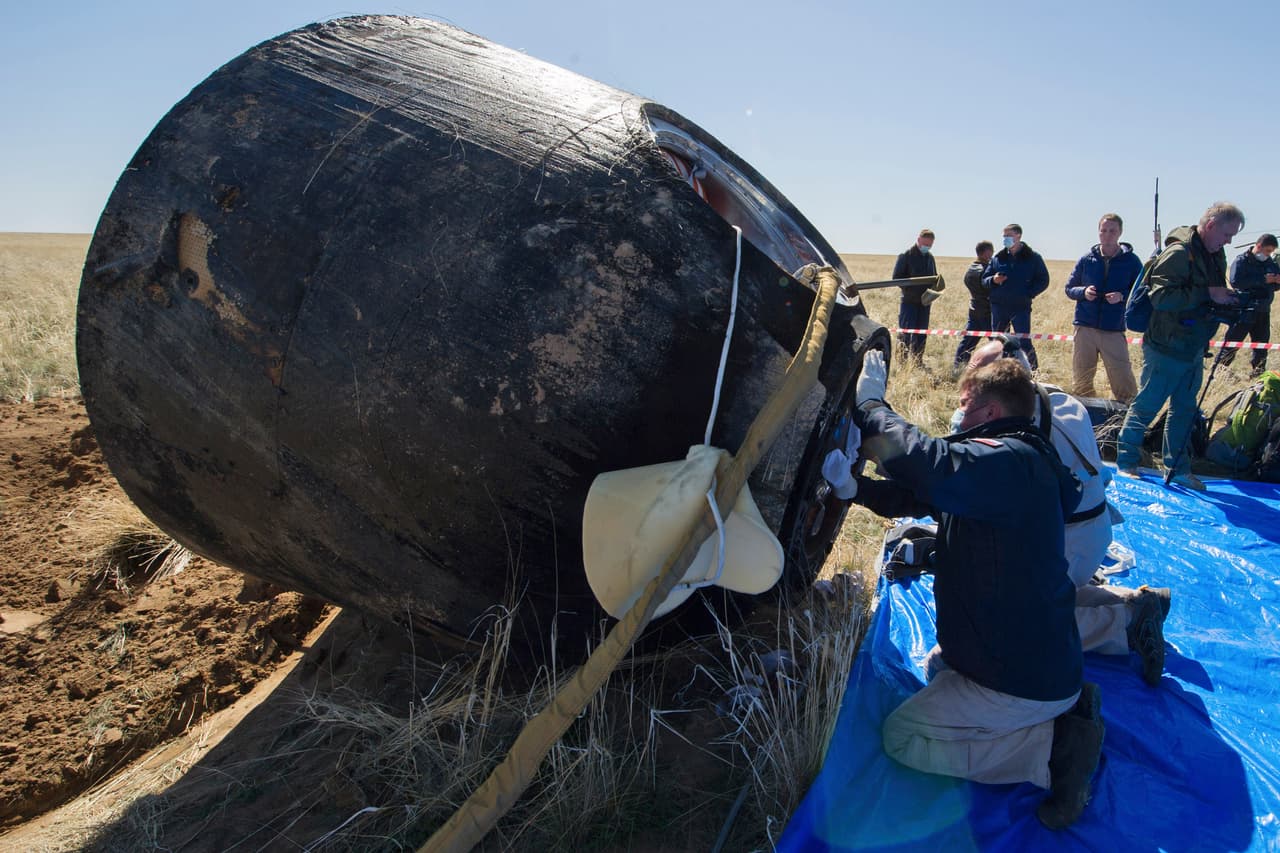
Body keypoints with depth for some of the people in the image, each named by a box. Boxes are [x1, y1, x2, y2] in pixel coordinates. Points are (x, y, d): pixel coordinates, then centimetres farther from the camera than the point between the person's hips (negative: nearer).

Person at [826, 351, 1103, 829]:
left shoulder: (1009, 461, -24)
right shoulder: (1012, 458, 9)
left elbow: (931, 465, -43)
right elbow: (915, 496, 12)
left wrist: (871, 405, -26)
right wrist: (852, 486, -4)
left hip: (1024, 678, -10)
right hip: (1046, 656, 10)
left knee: (901, 737, -1)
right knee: (938, 666, 33)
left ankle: (1053, 747, -6)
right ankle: (1062, 709, 14)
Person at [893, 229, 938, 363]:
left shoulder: (930, 258, 13)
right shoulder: (906, 256, -5)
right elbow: (897, 277, -8)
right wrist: (910, 288, -19)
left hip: (925, 301, 6)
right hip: (909, 301, -6)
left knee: (921, 334, 9)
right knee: (905, 333, -8)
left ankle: (918, 361, 17)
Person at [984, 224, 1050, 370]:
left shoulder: (1032, 257, 1)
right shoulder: (998, 257, 10)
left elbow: (1043, 281, 3)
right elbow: (984, 279, 14)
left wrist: (1028, 294, -9)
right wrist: (993, 280, -9)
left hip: (1021, 307, -4)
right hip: (998, 307, 4)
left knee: (1024, 342, -8)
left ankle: (1033, 370, 3)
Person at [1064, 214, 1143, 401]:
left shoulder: (1131, 261, 1)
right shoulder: (1087, 259, 7)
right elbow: (1069, 289, 12)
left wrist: (1121, 296, -16)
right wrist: (1083, 292, -9)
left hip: (1114, 330, -2)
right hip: (1085, 328, 2)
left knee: (1124, 383, -6)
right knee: (1081, 382, 9)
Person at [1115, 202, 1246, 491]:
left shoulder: (1216, 256, 11)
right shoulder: (1179, 253, -18)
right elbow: (1160, 297, -28)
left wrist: (1229, 300, 2)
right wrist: (1208, 294, -27)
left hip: (1193, 349, 9)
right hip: (1167, 348, -9)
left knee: (1184, 409, 15)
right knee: (1145, 407, 1)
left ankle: (1178, 468, 26)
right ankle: (1126, 463, 13)